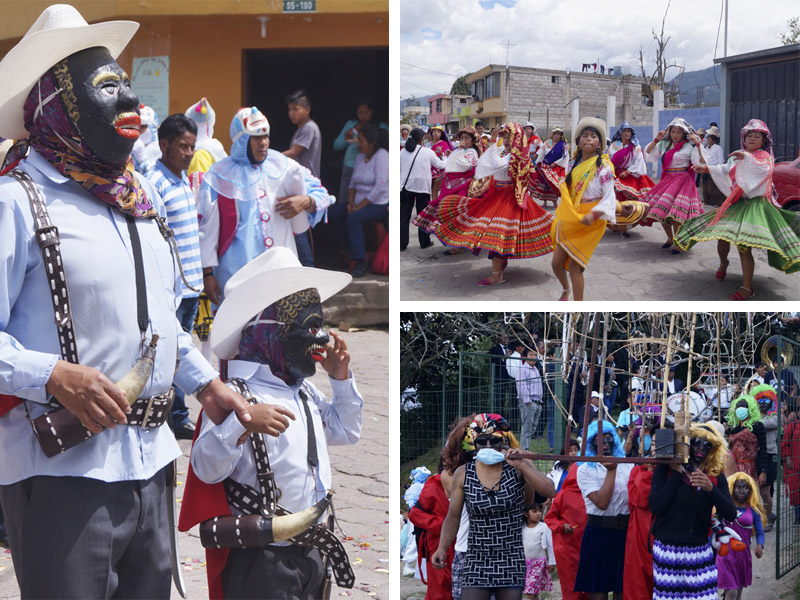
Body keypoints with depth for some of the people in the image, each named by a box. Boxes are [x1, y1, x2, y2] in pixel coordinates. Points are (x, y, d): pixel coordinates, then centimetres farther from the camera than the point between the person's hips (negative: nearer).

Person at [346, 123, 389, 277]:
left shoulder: (382, 156, -12)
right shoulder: (360, 157, 12)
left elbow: (380, 188, -20)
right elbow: (353, 183, 17)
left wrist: (360, 206, -20)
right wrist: (350, 202, -2)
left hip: (381, 205, -8)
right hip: (361, 204, 8)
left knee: (353, 218, -32)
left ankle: (360, 263, -27)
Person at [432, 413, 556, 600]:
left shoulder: (518, 467, -2)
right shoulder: (463, 474, 0)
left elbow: (550, 492, -13)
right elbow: (453, 517, 6)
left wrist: (521, 466, -20)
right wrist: (442, 548, -7)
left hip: (512, 563, 0)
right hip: (477, 562, 0)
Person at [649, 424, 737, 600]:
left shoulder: (716, 476, 8)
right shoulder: (666, 470, -1)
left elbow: (730, 514, -1)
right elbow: (655, 506, -15)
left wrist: (710, 488, -16)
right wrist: (677, 473, -11)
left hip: (700, 551, 2)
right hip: (668, 550, -2)